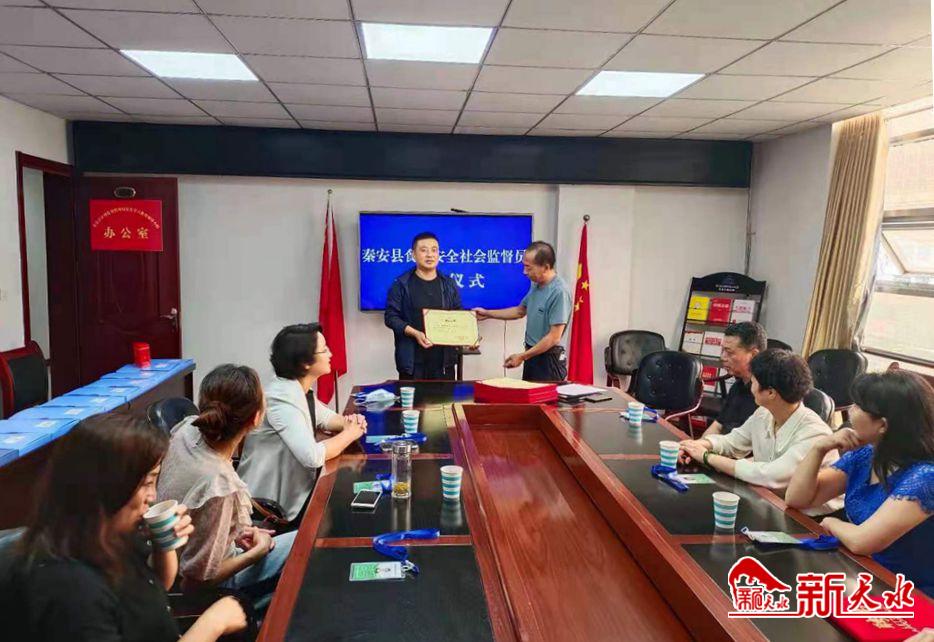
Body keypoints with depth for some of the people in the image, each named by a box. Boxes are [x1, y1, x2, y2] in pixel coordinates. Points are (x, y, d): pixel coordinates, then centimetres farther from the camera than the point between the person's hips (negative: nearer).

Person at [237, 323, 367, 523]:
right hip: (272, 508, -8)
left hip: (294, 489, 8)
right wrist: (349, 434, -18)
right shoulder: (282, 398, -26)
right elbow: (313, 457, -35)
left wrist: (348, 422, -5)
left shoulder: (298, 389, 2)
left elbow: (325, 417, 19)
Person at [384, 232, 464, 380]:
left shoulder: (449, 284, 11)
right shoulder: (401, 284, 0)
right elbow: (391, 316, -4)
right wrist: (414, 333, -18)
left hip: (444, 360, 3)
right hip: (412, 361, -3)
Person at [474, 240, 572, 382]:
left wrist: (522, 356, -19)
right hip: (532, 354, 8)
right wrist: (487, 313, 16)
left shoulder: (559, 292, -22)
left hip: (548, 359, -8)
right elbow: (520, 311, 21)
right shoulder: (535, 285, 5)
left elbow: (554, 337, -23)